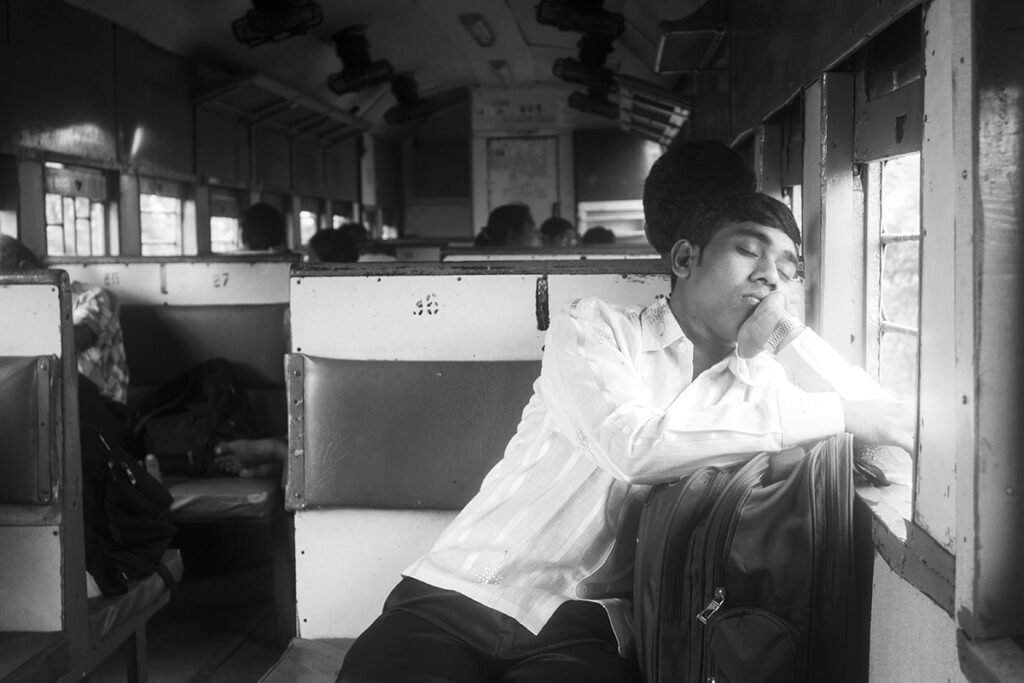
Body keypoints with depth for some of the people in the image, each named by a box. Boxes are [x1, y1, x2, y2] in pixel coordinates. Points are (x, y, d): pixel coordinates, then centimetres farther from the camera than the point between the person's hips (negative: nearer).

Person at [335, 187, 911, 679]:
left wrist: (772, 325, 4)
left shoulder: (757, 373, 16)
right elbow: (635, 445, -17)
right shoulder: (595, 327, 3)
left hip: (587, 626, 3)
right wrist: (841, 414, -14)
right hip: (457, 592, -3)